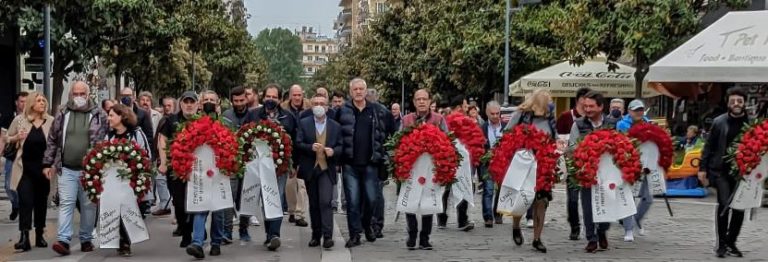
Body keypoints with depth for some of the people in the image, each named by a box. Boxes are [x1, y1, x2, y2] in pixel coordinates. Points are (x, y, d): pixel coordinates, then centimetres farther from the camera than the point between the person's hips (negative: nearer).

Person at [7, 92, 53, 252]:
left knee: (41, 201, 11)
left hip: (44, 168, 1)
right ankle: (24, 237, -11)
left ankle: (39, 235, 22)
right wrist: (17, 138, -11)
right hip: (25, 168, -1)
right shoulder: (19, 120, 0)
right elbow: (7, 139, 9)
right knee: (25, 201, -8)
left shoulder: (51, 121, 0)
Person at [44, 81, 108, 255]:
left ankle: (86, 239, 18)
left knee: (88, 205, 7)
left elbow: (105, 141, 1)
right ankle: (63, 240, -9)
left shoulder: (98, 115, 1)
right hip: (67, 169, 1)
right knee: (66, 203, -6)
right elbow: (52, 141, 11)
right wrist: (47, 164, 8)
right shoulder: (62, 114, 7)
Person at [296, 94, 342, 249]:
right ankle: (316, 235, 18)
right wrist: (310, 147, -19)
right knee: (313, 204, 9)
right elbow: (298, 144, -2)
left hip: (327, 169, -1)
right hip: (310, 169, 1)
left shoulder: (335, 126, 7)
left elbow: (340, 146, 6)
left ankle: (327, 236, -13)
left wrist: (333, 151, -15)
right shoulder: (304, 124, 5)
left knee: (326, 201, -14)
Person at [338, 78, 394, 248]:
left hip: (371, 163, 1)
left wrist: (385, 150, 6)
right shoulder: (343, 111, 0)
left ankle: (367, 224, 32)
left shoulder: (379, 111, 3)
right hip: (350, 164, -1)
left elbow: (392, 132, 10)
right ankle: (354, 235, 10)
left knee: (372, 199, 5)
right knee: (353, 201, 1)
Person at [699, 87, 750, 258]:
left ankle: (731, 242, 21)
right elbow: (709, 146, 4)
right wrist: (702, 168, 0)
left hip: (743, 172, 1)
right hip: (721, 171, -1)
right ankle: (721, 244, 3)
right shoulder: (719, 122, 1)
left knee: (739, 208, 5)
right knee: (724, 204, -9)